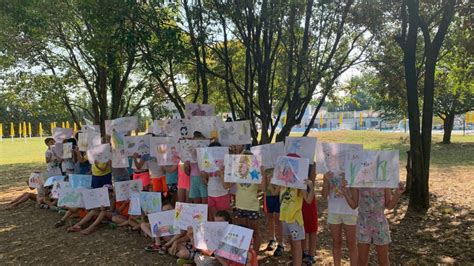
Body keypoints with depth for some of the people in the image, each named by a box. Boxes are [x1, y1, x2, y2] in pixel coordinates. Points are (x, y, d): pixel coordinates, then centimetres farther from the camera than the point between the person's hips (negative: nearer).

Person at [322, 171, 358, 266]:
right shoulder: (329, 173, 2)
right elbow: (324, 195, -1)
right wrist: (326, 181, -18)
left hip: (349, 211, -2)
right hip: (333, 211, 2)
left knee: (351, 244, 6)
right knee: (336, 243, 12)